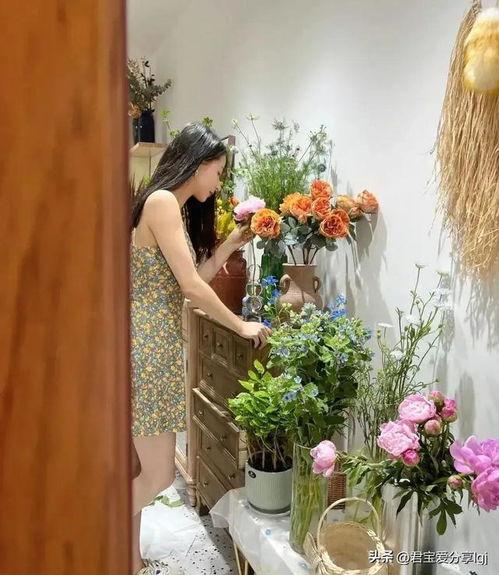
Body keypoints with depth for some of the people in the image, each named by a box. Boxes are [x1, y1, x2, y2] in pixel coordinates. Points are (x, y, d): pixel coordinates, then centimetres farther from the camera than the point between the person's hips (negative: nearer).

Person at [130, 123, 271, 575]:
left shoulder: (179, 210, 18)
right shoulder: (161, 202, -13)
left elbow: (192, 280, 16)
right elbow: (190, 287, -16)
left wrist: (232, 244, 15)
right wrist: (241, 326, -5)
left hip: (156, 345, 10)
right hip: (145, 347, -10)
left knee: (144, 471, 15)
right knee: (157, 474, -2)